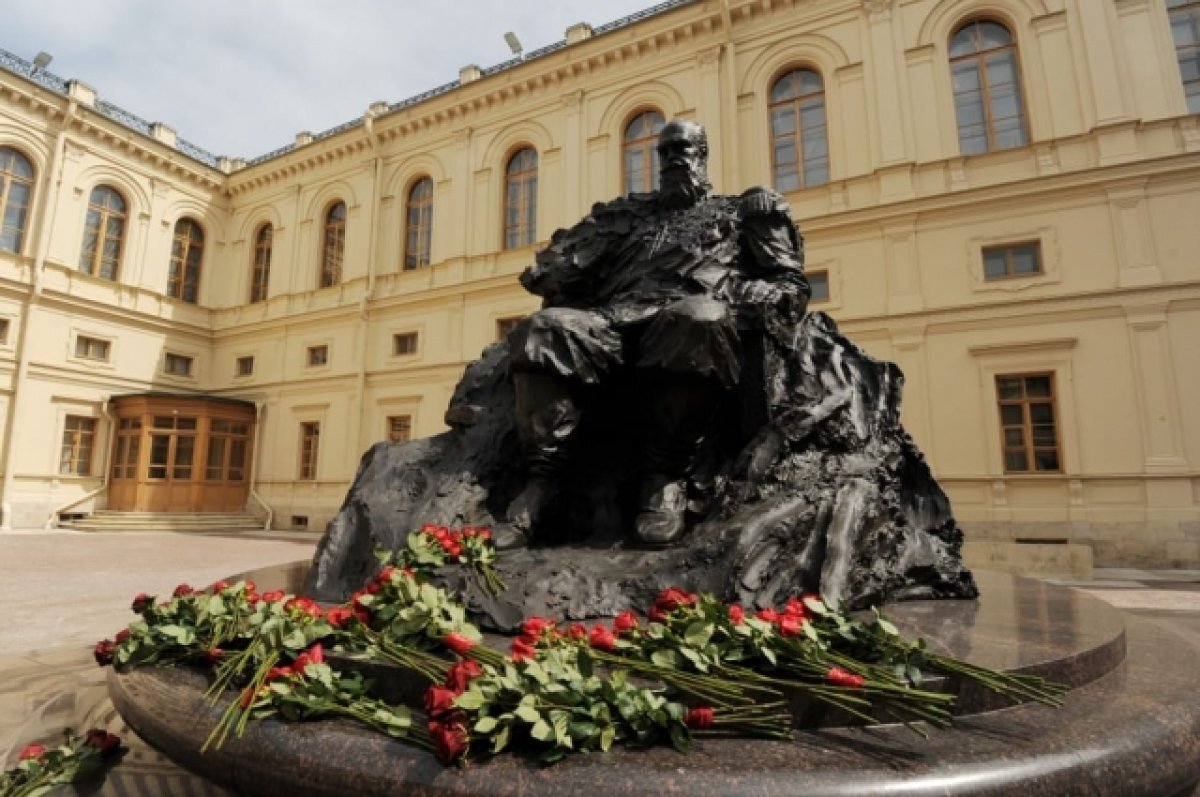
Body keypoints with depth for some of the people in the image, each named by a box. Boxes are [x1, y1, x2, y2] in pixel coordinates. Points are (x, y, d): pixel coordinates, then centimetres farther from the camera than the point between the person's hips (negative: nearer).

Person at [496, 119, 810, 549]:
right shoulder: (628, 213, 34)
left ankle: (666, 477, -29)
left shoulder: (737, 212, 28)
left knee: (700, 318, -39)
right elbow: (549, 273, 26)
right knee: (543, 330, -27)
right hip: (614, 319, 3)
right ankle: (543, 477, -28)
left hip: (689, 317, -2)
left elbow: (789, 287, 18)